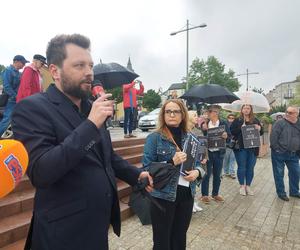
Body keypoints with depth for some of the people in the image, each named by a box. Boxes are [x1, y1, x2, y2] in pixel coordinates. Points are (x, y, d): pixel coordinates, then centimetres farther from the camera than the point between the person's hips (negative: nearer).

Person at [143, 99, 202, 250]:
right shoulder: (154, 138, -12)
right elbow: (147, 168, -14)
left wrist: (197, 171, -9)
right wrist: (171, 162, -25)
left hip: (186, 195, 5)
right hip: (163, 196, -4)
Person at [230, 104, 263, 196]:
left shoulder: (255, 120, 10)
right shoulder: (237, 120, 2)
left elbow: (261, 132, 12)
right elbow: (231, 131, -6)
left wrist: (259, 128, -9)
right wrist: (240, 128, -19)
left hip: (253, 148, 3)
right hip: (240, 147, -3)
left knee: (250, 168, 8)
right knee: (241, 167, 3)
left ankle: (248, 186, 22)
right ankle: (242, 186, 17)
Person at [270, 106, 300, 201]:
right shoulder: (280, 123, -11)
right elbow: (273, 137, -15)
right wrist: (276, 150, -14)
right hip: (279, 154, -5)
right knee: (279, 174, 4)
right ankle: (281, 193, 19)